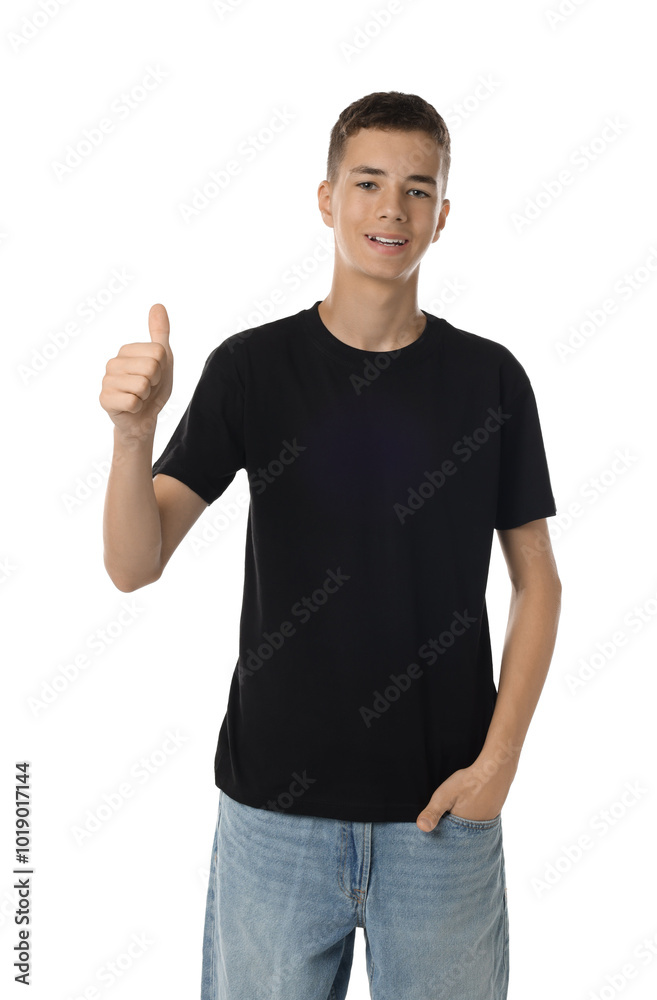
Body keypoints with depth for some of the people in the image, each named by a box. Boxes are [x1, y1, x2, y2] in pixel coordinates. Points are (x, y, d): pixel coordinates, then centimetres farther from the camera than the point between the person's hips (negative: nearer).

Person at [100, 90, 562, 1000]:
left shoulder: (490, 378, -2)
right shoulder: (251, 366, -4)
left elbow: (538, 583, 3)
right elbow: (134, 565, -11)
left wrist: (498, 760, -6)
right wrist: (132, 430, -29)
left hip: (441, 808, 1)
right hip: (275, 801, 0)